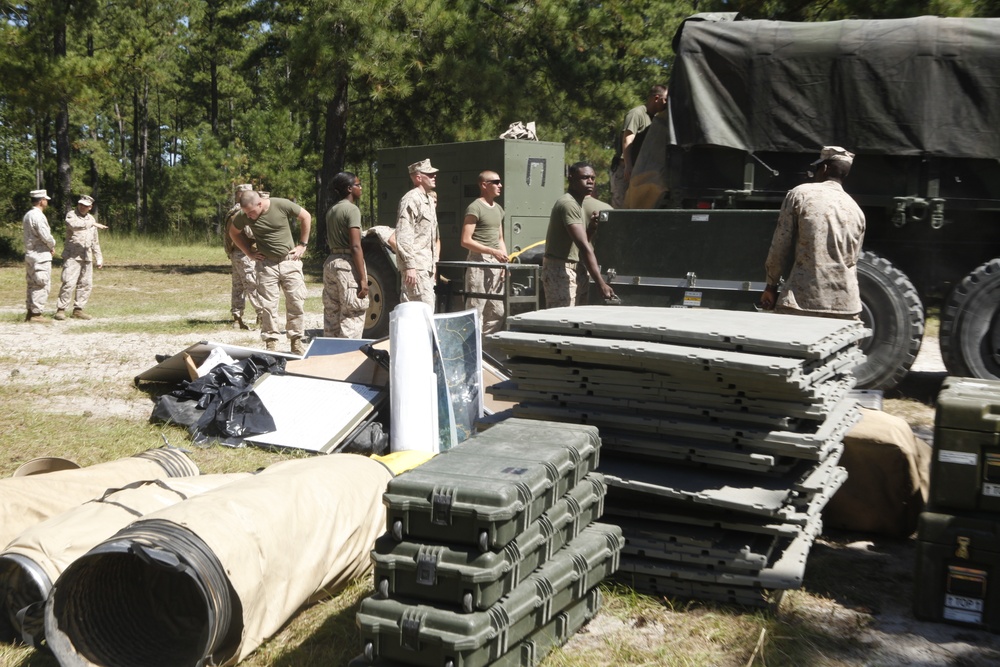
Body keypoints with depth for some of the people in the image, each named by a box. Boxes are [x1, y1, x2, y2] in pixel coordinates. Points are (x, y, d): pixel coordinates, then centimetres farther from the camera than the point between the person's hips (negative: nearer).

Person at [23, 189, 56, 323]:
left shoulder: (27, 215, 13)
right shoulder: (39, 216, -17)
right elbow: (46, 236, -23)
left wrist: (49, 245, 7)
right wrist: (52, 245, -1)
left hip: (29, 254, 9)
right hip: (40, 255, -9)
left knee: (33, 285, 15)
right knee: (41, 286, -4)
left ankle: (30, 312, 19)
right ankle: (36, 313, -4)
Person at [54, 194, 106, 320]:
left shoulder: (91, 219, 16)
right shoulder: (71, 215, -3)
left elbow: (95, 241, 22)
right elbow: (73, 224, -29)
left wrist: (99, 258, 19)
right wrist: (92, 224, -33)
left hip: (87, 257, 6)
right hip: (72, 256, -6)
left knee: (86, 284, 6)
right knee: (69, 283, -13)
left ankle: (78, 309, 14)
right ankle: (60, 310, -8)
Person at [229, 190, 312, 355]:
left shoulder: (282, 205, -15)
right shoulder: (243, 216, -7)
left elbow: (306, 217, -1)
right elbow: (233, 232, 13)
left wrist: (302, 245, -1)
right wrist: (249, 252, 4)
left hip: (290, 260, -1)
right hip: (266, 265, 1)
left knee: (296, 302, 1)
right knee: (268, 306, -1)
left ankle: (296, 341, 12)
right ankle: (271, 344, 7)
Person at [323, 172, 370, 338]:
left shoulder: (331, 210, 15)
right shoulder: (352, 209, -10)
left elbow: (329, 242, 15)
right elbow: (355, 246, -17)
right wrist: (363, 278, -17)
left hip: (330, 262, 9)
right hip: (348, 264, -9)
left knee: (331, 316, 13)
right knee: (352, 318, -5)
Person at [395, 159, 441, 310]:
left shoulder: (429, 200, 21)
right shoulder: (411, 199, -10)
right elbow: (403, 236, -17)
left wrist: (435, 262, 23)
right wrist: (409, 266, -22)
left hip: (427, 266, 9)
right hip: (417, 266, -9)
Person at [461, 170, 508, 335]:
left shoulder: (498, 209, 18)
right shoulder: (475, 208, -7)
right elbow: (466, 241, -13)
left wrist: (505, 260, 10)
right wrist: (493, 251, -19)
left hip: (496, 263, 8)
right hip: (479, 261, -8)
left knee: (497, 312, 9)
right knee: (476, 309, -8)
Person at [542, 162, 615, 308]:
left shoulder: (577, 203, 16)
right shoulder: (568, 203, -16)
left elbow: (580, 241, 20)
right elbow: (583, 247, -25)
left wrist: (591, 227, -2)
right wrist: (601, 284, -31)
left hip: (568, 269, 10)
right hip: (559, 269, -10)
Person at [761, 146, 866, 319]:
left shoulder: (799, 194, 0)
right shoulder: (856, 210, 14)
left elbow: (780, 247, -2)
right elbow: (853, 259, 17)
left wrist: (771, 285, 7)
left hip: (803, 299, -4)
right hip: (844, 303, 5)